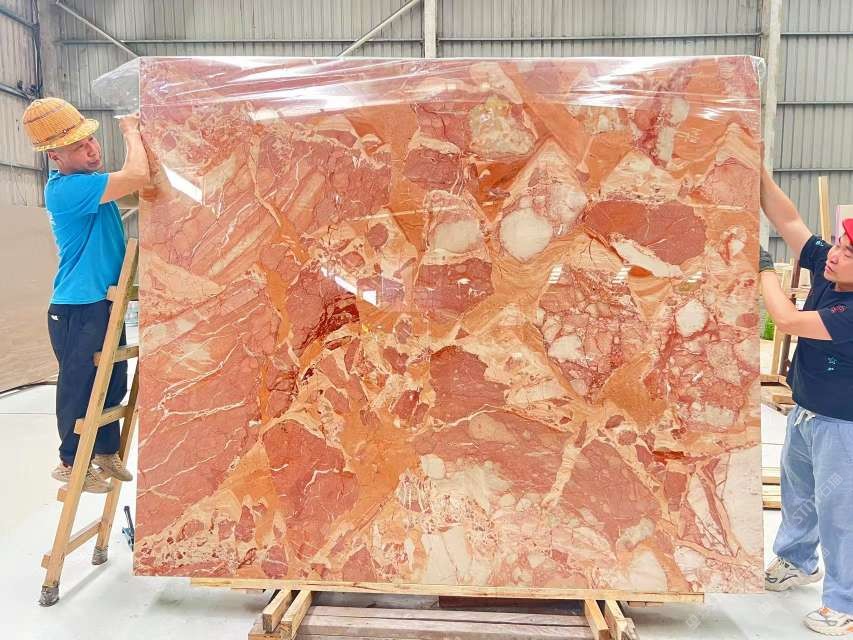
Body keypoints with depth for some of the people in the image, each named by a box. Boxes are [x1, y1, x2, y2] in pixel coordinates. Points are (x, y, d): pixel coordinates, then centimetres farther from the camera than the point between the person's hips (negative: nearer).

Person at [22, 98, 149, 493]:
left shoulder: (86, 179, 8)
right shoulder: (66, 189, -22)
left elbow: (130, 178, 22)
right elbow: (137, 176, -31)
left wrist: (134, 133, 6)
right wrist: (130, 130, -15)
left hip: (103, 303, 9)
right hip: (78, 309, -9)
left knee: (114, 383, 17)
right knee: (79, 387, 5)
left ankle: (106, 452, 34)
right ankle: (71, 462, 23)